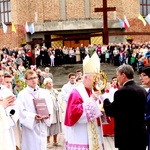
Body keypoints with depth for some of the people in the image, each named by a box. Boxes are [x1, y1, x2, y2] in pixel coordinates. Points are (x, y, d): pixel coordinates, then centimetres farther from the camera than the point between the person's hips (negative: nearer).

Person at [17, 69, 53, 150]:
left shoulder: (44, 92, 9)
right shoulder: (22, 94, -5)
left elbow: (50, 107, 5)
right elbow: (21, 111, -12)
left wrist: (48, 114, -15)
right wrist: (34, 116, -23)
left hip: (42, 126, 4)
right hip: (29, 126, -4)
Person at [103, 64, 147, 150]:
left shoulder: (122, 92, -18)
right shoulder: (142, 90, 7)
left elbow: (110, 112, -12)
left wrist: (105, 100, 6)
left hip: (127, 137, -7)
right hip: (141, 135, 8)